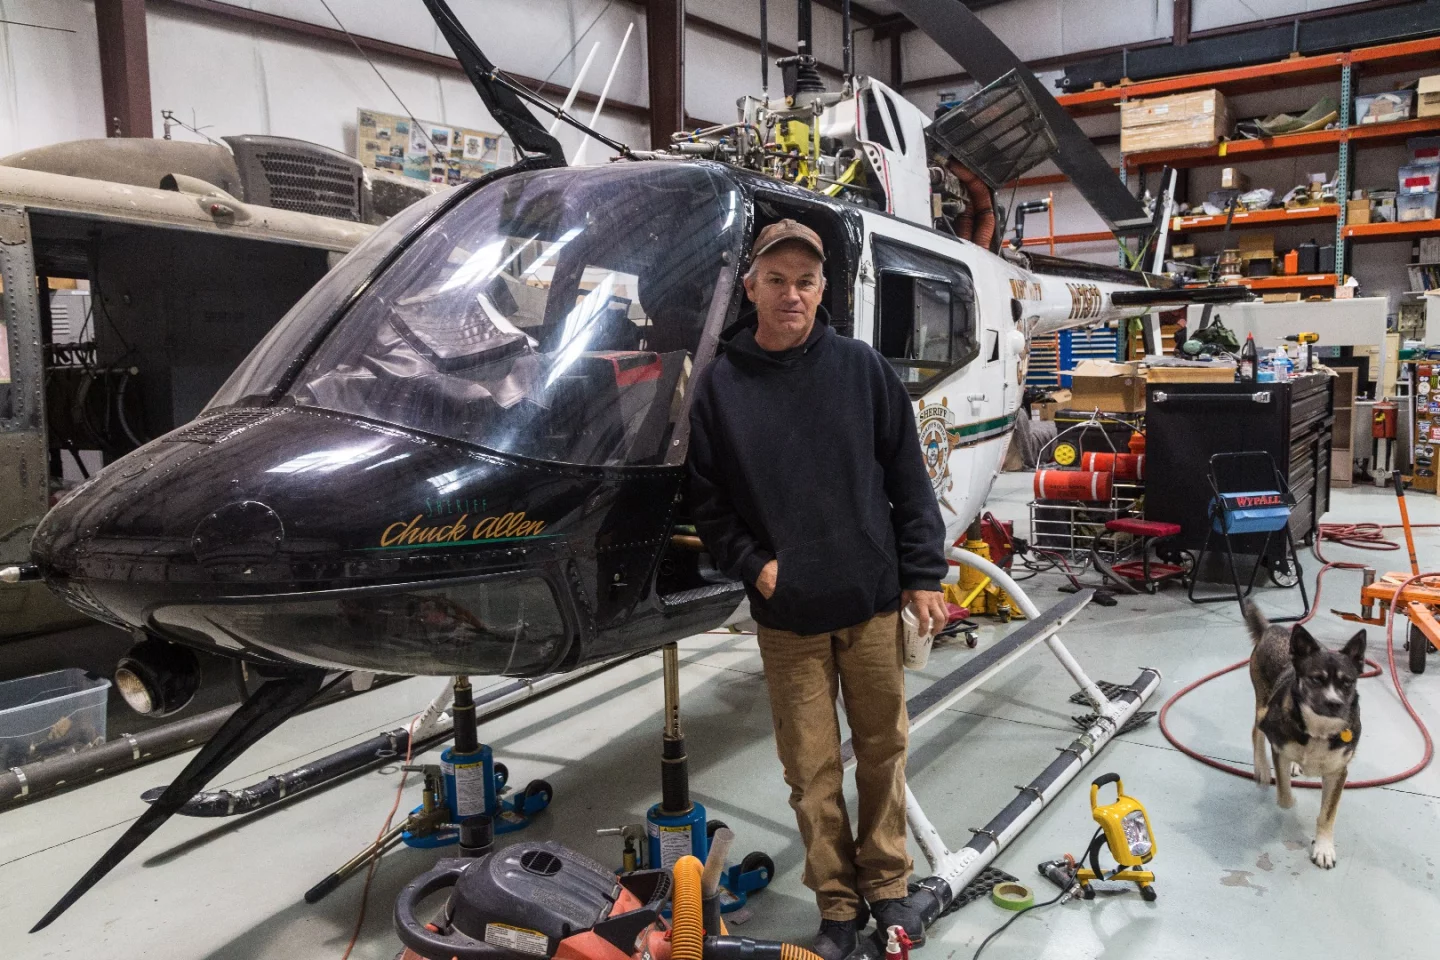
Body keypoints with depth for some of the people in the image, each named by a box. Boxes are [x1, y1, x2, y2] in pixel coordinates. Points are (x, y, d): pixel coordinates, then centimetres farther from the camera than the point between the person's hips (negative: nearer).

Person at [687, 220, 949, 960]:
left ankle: (886, 883, 34)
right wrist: (754, 564, -11)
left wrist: (922, 575, 0)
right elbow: (707, 500, 2)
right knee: (812, 769, 9)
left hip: (873, 601, 1)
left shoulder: (862, 368, 0)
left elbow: (908, 479, 2)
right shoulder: (719, 385, -1)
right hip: (786, 617, 0)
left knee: (883, 751, 13)